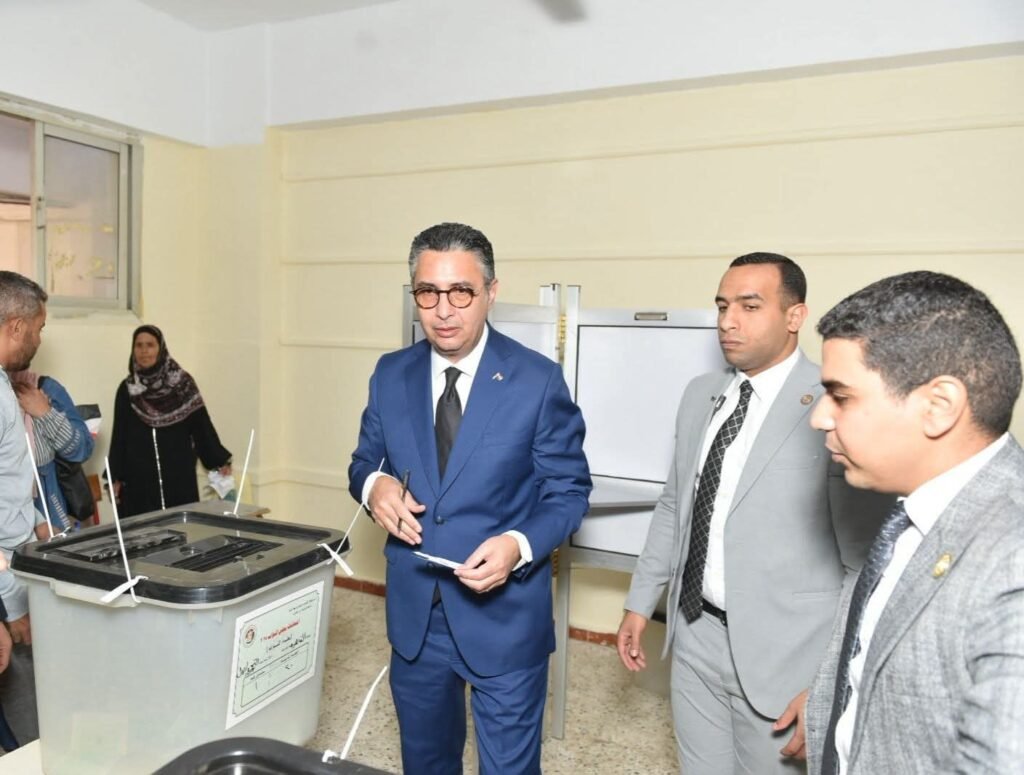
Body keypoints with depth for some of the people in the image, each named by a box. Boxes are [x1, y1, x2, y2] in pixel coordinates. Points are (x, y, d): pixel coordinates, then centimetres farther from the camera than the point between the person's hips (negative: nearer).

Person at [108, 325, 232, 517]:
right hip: (139, 479, 1)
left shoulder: (183, 382, 0)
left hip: (179, 476, -1)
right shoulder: (126, 389, 5)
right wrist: (116, 477, 5)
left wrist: (220, 461, -2)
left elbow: (202, 424, 0)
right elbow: (119, 436, 8)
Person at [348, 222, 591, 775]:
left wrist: (519, 545, -26)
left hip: (504, 614, -3)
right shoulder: (391, 375, 0)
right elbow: (365, 460, 11)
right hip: (413, 612, 4)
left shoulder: (538, 380, -12)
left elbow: (568, 491, -7)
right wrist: (374, 485, -13)